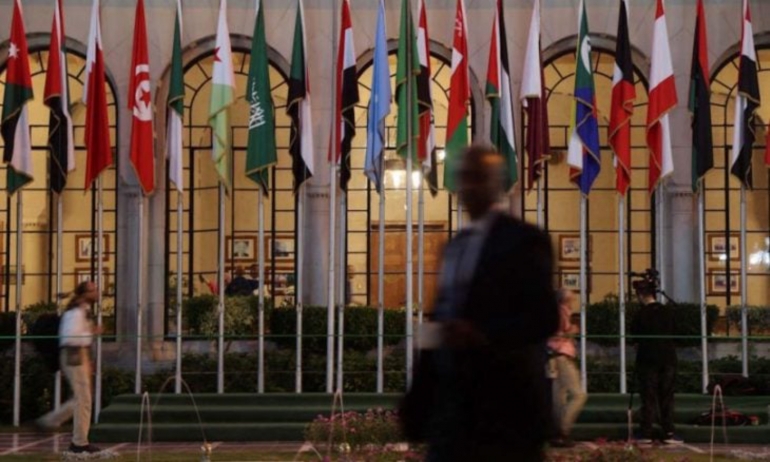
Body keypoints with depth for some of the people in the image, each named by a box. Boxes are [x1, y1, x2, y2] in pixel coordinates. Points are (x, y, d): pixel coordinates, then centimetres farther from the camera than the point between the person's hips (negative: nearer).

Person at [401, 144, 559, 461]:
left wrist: (482, 335, -27)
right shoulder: (455, 245, 17)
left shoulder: (524, 239, -5)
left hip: (505, 400, -6)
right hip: (451, 401, 7)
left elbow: (545, 317, -13)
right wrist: (419, 396, 13)